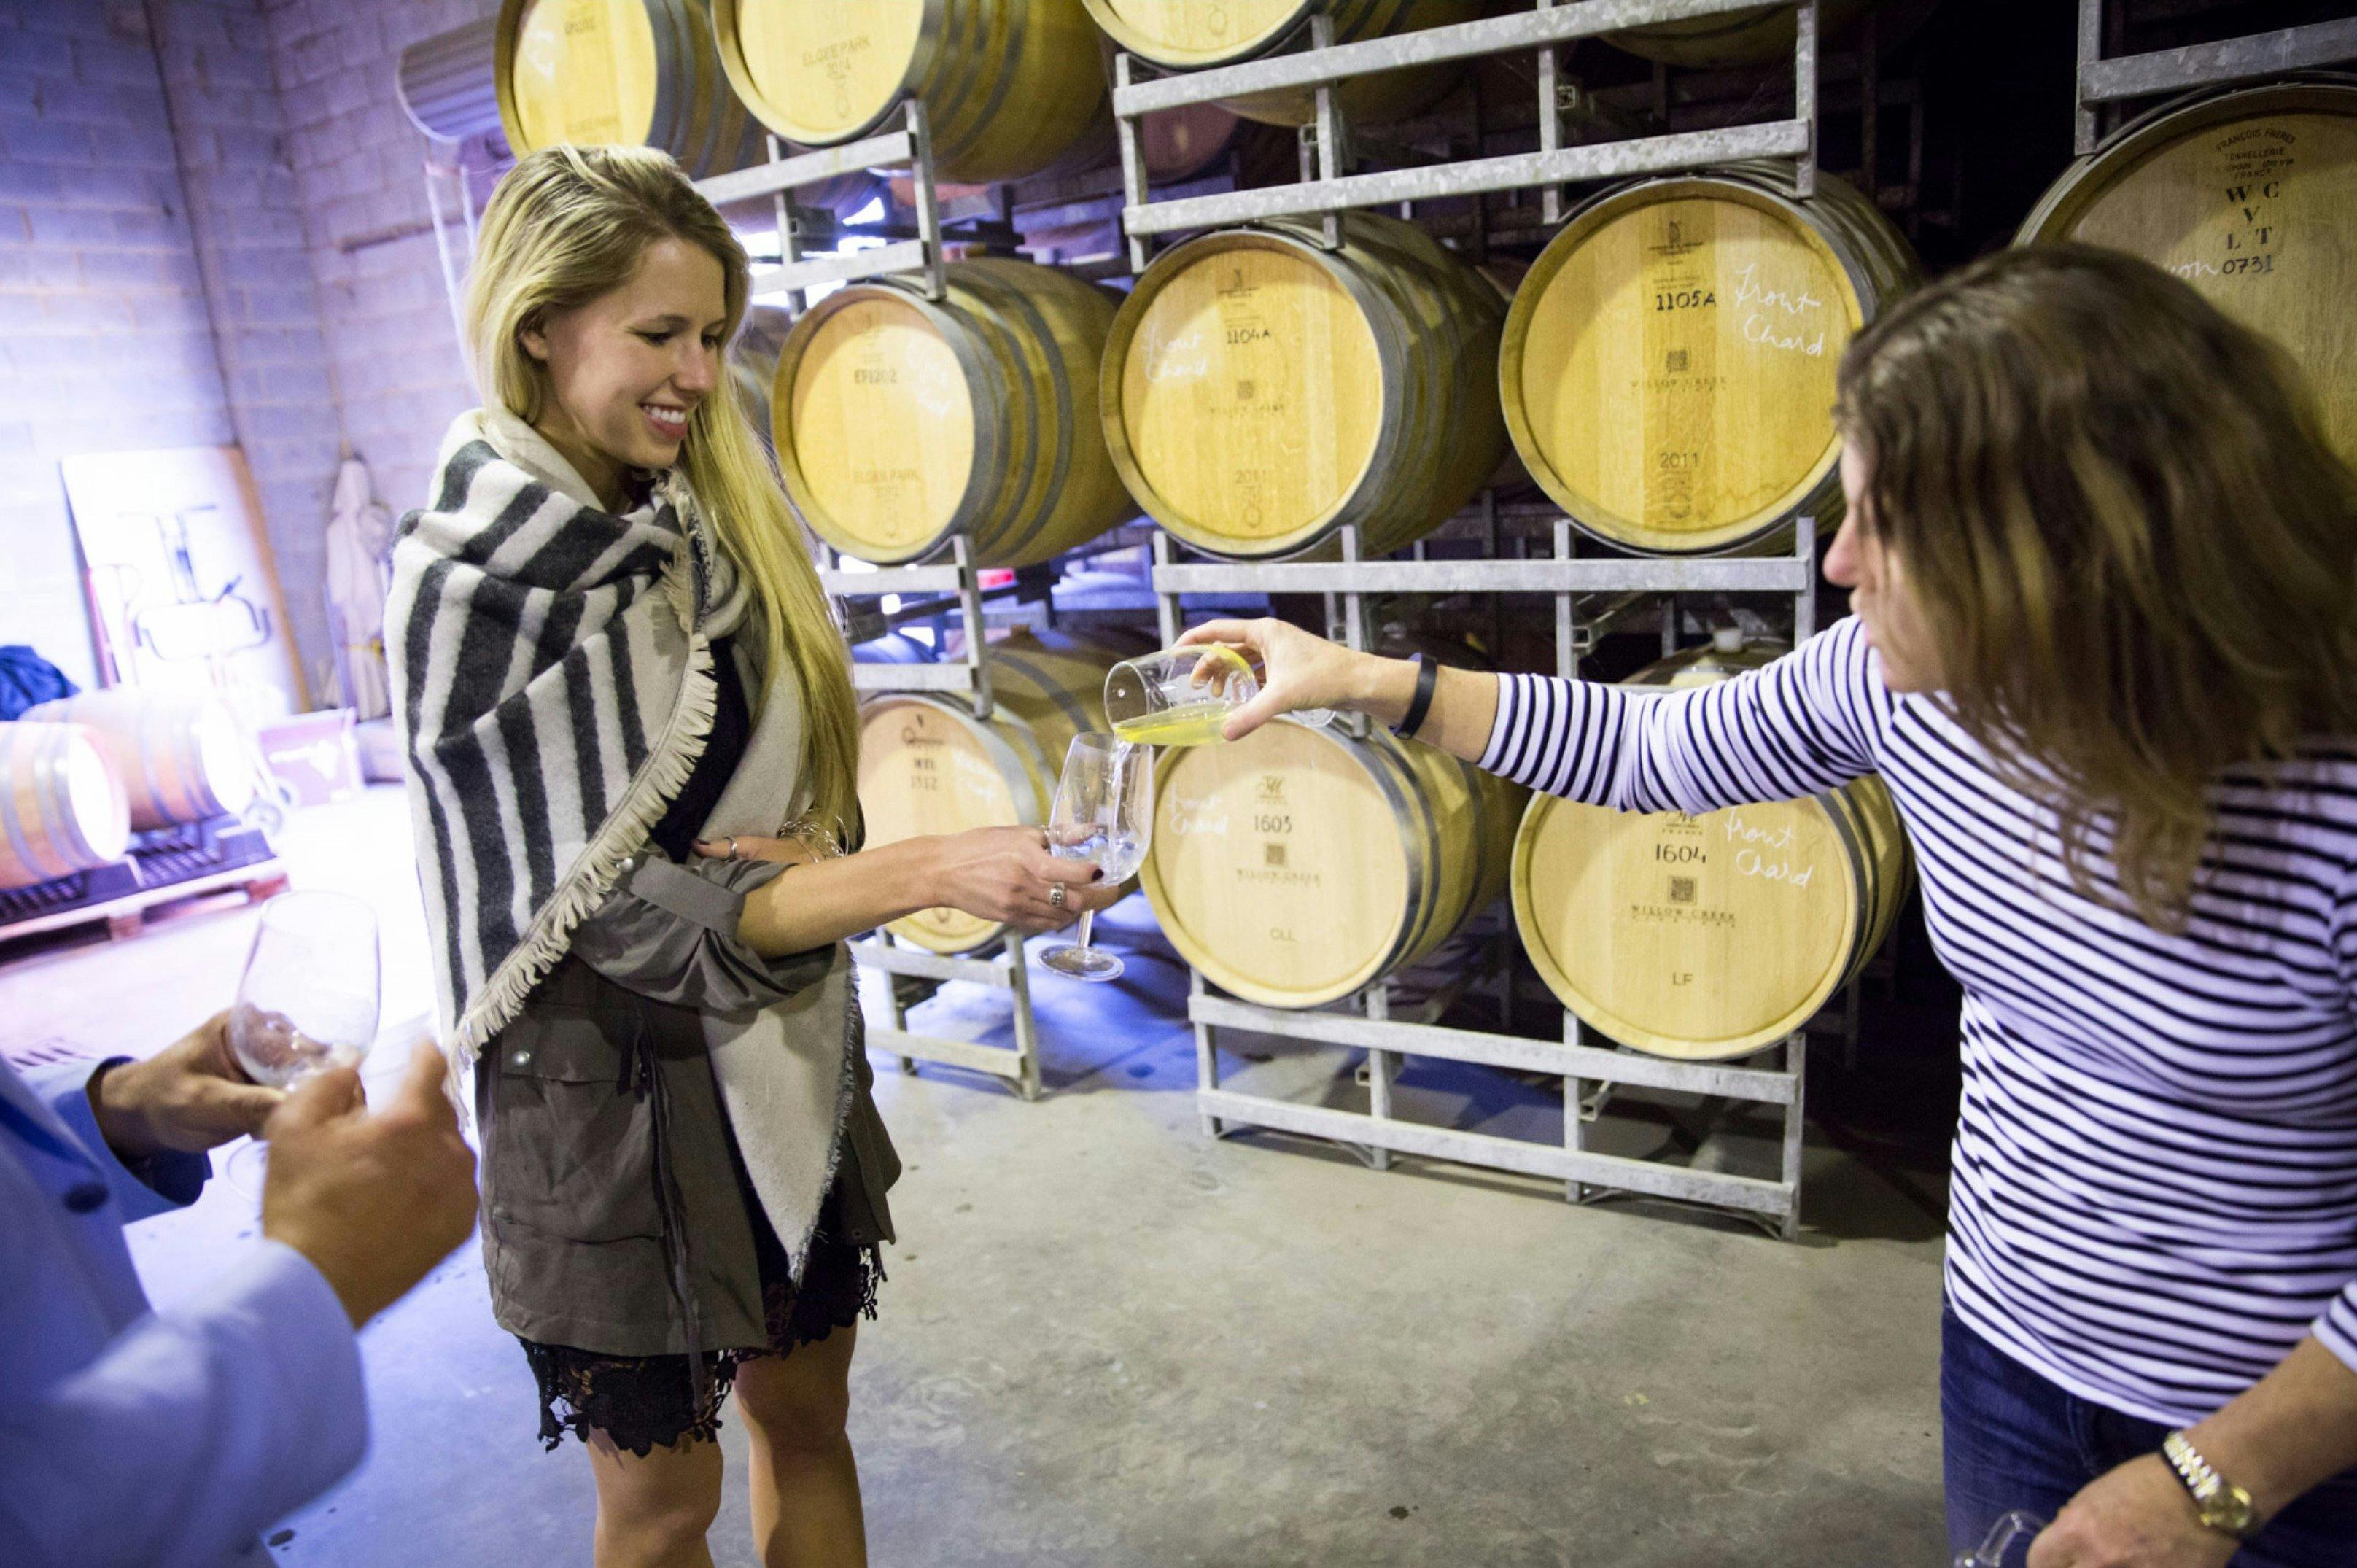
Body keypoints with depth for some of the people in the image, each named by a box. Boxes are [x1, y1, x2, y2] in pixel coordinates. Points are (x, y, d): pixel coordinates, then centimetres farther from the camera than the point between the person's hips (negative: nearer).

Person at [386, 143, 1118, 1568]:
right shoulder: (479, 579, -17)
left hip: (782, 1063, 6)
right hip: (615, 1090, -5)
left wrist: (803, 848, -21)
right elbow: (622, 913, -21)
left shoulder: (705, 517, 2)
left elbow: (820, 775, 4)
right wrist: (933, 874, -31)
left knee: (807, 1413, 20)